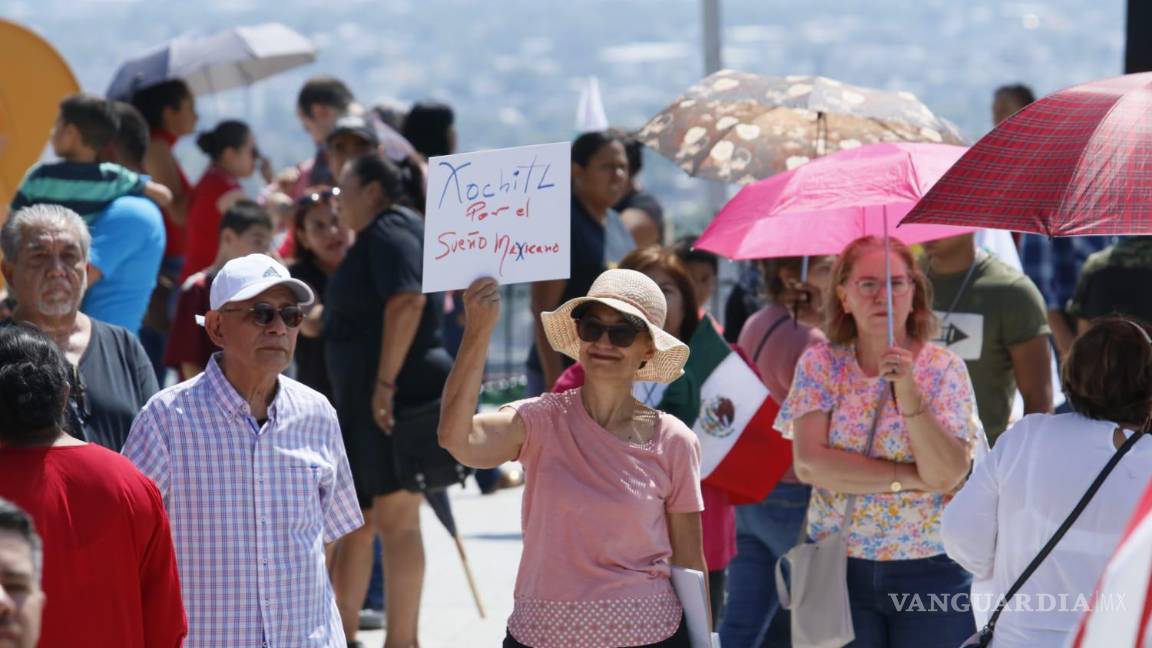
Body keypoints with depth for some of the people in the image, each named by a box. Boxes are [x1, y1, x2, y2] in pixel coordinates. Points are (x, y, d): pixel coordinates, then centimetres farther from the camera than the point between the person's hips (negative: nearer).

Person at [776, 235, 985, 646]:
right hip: (839, 565, 1)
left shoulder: (944, 369, -3)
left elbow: (948, 475, -15)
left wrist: (908, 392, -24)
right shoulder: (820, 364, 0)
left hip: (931, 570, -1)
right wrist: (909, 477, -14)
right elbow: (808, 464, -12)